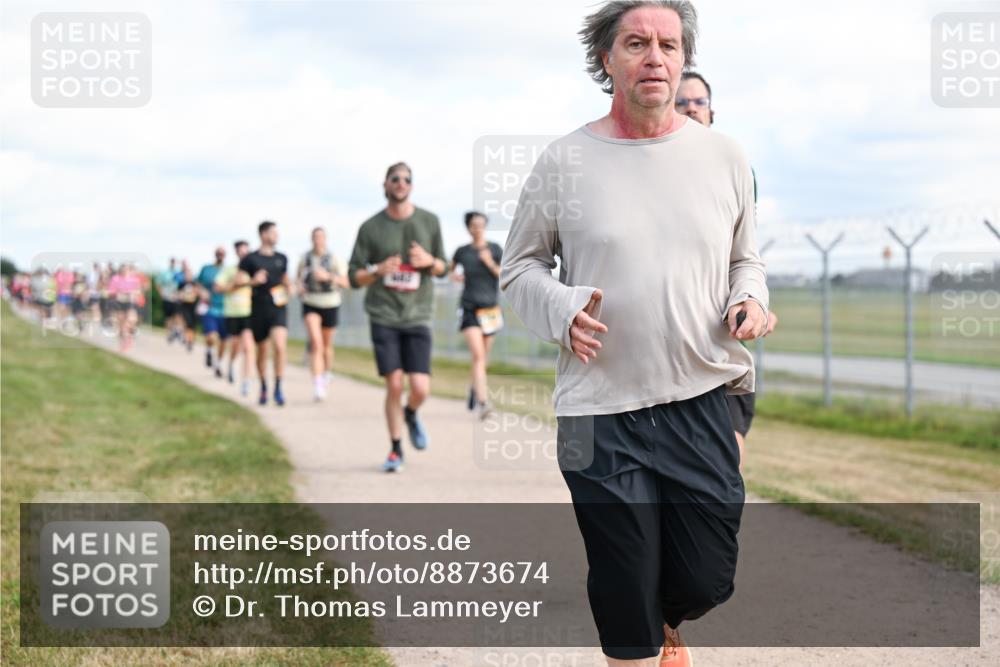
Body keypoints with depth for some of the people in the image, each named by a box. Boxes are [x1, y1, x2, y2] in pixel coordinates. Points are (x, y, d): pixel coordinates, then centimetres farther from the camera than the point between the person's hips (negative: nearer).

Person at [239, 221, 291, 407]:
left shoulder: (281, 258, 12)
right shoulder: (250, 259, 0)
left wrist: (288, 290, 7)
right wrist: (253, 281, -20)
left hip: (278, 309, 1)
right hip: (259, 310, -1)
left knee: (280, 346, -19)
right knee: (262, 350, 9)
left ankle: (278, 388, -11)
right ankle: (263, 388, 29)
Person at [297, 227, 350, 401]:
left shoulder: (335, 259, -9)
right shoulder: (305, 258, -1)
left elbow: (346, 283, -14)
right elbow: (299, 275, 20)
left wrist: (328, 276, -28)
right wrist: (300, 285, -2)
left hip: (330, 306, 0)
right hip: (310, 306, 0)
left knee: (326, 346, 17)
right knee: (315, 342, -22)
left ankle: (326, 374, 49)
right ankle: (317, 386, -29)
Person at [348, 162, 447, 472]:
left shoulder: (429, 222, 5)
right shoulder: (370, 228, 0)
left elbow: (442, 268, 13)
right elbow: (354, 277, 4)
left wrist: (429, 261, -10)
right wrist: (377, 271, -17)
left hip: (417, 317, 1)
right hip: (383, 316, -1)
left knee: (420, 388, -9)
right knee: (394, 385, -6)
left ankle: (411, 415, 27)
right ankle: (396, 450, 12)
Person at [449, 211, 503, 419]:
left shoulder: (495, 249, 1)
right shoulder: (462, 252, 3)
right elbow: (450, 268, 24)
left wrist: (490, 263, -15)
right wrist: (455, 275, 4)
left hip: (491, 308, 2)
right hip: (470, 309, -2)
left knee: (483, 358, 12)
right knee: (478, 356, -17)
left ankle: (473, 389, 39)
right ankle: (482, 402, -24)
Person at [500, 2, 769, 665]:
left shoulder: (723, 156, 5)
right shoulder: (565, 161, -2)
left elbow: (746, 260, 18)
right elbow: (519, 267, 7)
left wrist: (749, 302, -4)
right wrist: (563, 310, -12)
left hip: (701, 404, 2)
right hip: (600, 412, -2)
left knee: (707, 580, 6)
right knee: (625, 596, 4)